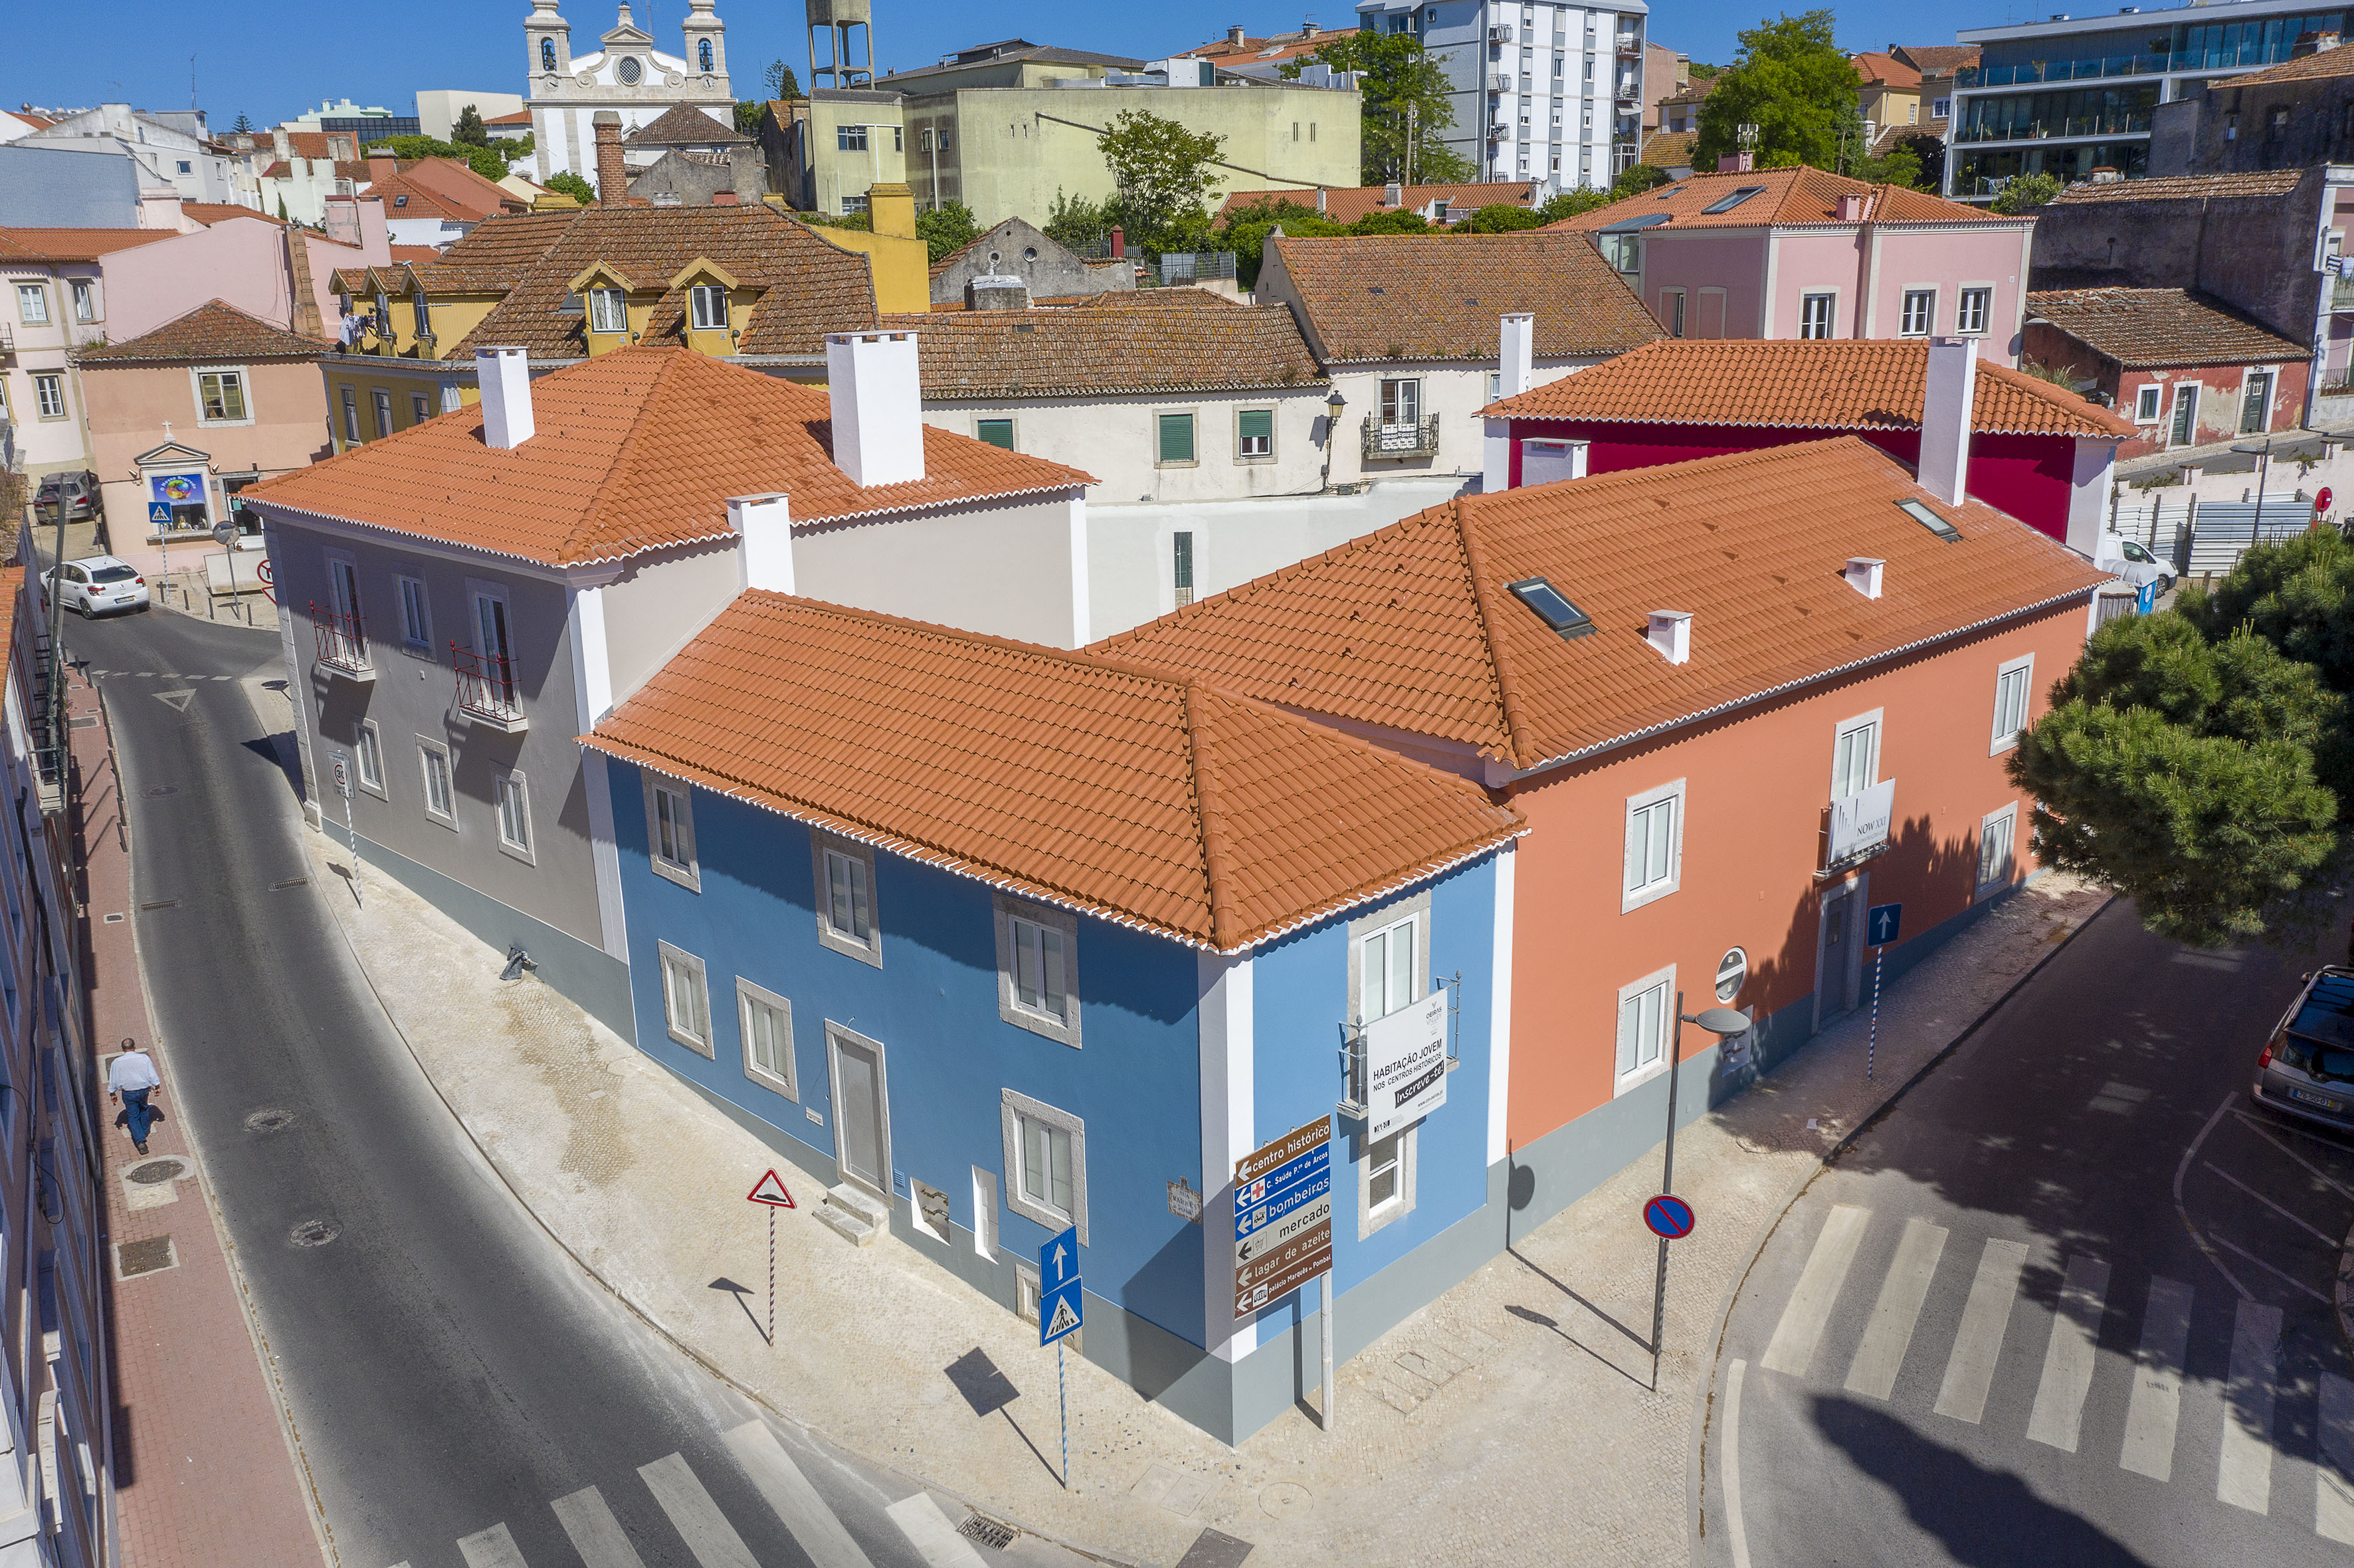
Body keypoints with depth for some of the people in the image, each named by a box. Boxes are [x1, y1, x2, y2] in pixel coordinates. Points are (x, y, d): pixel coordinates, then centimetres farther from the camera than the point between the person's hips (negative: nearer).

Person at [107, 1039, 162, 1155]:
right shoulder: (144, 1058, -11)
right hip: (144, 1090, 1)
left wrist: (112, 1093, 12)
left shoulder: (117, 1062, -10)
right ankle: (144, 1131, 44)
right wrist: (157, 1087, 7)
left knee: (133, 1117, 7)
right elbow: (153, 1075, -5)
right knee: (144, 1109, 28)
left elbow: (113, 1080, -1)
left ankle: (140, 1140, -6)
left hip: (128, 1094, -1)